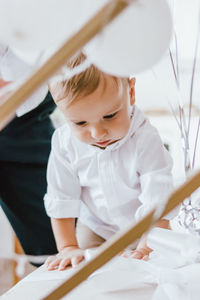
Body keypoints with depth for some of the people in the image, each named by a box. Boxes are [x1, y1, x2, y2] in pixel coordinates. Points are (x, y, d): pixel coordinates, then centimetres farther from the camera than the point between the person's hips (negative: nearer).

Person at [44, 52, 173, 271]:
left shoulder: (145, 140, -31)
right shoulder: (63, 142, -20)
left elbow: (157, 203, -27)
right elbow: (61, 200, -11)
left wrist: (146, 248, -31)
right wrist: (67, 247, -14)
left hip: (144, 229, -2)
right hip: (95, 229, 2)